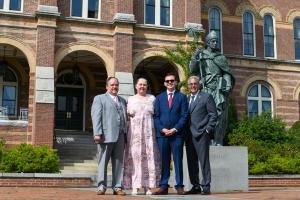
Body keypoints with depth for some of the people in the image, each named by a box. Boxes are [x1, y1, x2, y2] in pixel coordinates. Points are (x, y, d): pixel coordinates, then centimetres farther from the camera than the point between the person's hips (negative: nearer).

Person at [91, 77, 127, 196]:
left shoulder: (123, 101, 23)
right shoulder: (99, 98, 9)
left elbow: (125, 118, 18)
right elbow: (96, 117, -1)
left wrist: (126, 134, 8)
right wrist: (97, 133, -12)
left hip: (120, 136, 4)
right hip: (106, 136, -4)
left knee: (118, 162, 4)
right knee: (103, 162, -1)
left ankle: (117, 187, 8)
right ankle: (101, 187, 4)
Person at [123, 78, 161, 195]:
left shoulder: (152, 99, 11)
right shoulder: (131, 99, 12)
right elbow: (127, 115, 13)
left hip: (149, 133, 0)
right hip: (134, 133, 0)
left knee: (149, 157, -4)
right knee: (135, 157, -4)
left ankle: (148, 187, 0)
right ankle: (135, 187, -3)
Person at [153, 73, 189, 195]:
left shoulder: (181, 97, 8)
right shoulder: (159, 98, 14)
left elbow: (184, 115, 1)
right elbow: (156, 116, 8)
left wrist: (175, 129, -10)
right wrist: (162, 129, -7)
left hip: (177, 133, -2)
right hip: (162, 134, 2)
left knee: (178, 160, 0)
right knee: (163, 161, 3)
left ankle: (179, 186, 4)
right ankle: (163, 186, 7)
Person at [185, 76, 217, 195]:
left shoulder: (206, 97, 2)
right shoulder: (186, 99, 18)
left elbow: (213, 115, -2)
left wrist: (208, 130, -10)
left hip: (202, 134, -5)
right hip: (189, 135, 6)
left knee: (204, 161, -6)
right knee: (191, 162, 7)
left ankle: (206, 187, -2)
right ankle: (195, 186, 14)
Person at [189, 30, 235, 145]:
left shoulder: (221, 57, 18)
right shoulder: (201, 55, 14)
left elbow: (227, 73, 13)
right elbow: (192, 69, 6)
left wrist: (228, 85, -3)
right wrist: (194, 57, -8)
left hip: (219, 88, 1)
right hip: (207, 87, -1)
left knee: (220, 113, -8)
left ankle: (218, 141, -9)